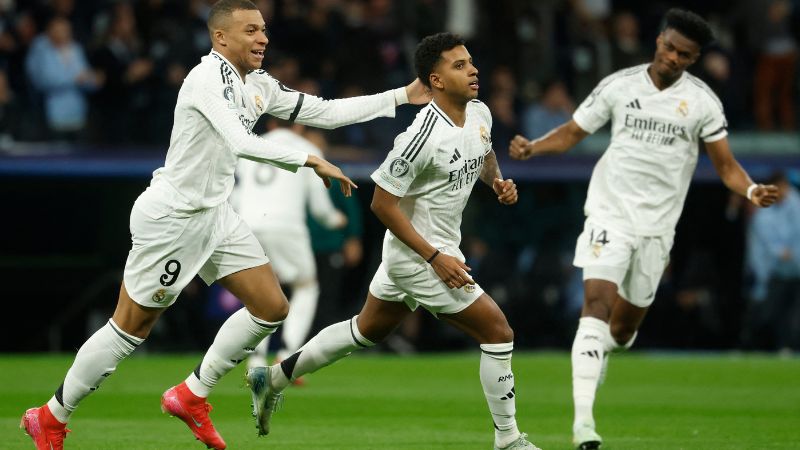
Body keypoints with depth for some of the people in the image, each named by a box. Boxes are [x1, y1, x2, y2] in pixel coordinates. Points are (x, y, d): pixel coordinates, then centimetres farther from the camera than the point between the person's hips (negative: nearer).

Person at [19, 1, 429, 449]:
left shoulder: (257, 84, 6)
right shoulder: (209, 76, -21)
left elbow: (326, 111, 11)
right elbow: (240, 142, -34)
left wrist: (403, 95, 8)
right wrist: (311, 160, -34)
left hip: (215, 213, 9)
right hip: (171, 217, -9)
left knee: (272, 308, 4)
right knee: (132, 328, -2)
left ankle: (191, 395, 17)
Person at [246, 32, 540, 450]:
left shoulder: (480, 113, 0)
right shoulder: (422, 136, -27)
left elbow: (484, 154, 24)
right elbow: (382, 202, -21)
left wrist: (497, 180, 0)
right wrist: (435, 258, -23)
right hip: (420, 256, -9)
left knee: (366, 329, 24)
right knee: (497, 332, -7)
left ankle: (275, 378, 34)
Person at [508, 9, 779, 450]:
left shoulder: (702, 101, -1)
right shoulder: (618, 86, 0)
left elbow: (725, 165, -1)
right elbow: (572, 132, 8)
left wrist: (752, 190, -21)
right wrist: (533, 146, -11)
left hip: (657, 226, 2)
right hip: (609, 213, -2)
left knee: (626, 324, 10)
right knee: (596, 302, -19)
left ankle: (601, 352, 47)